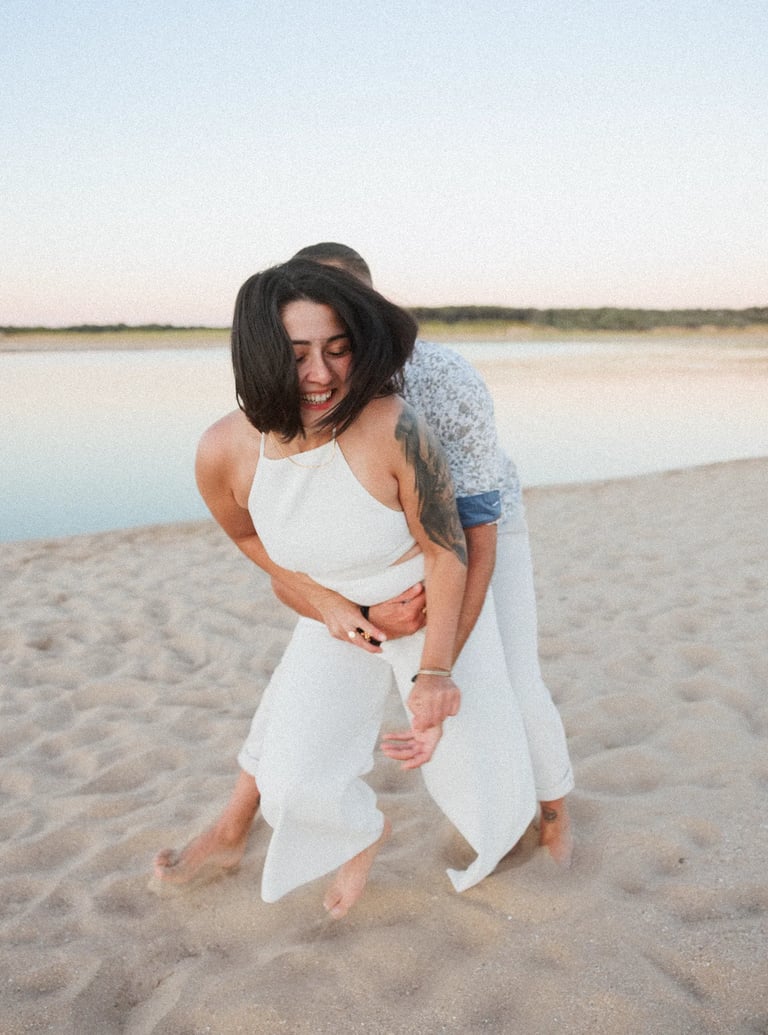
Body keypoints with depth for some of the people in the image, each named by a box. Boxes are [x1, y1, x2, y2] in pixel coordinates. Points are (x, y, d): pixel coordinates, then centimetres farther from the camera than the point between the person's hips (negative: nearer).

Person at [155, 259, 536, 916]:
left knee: (479, 793, 6)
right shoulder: (224, 453, -23)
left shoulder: (393, 429, -35)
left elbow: (446, 552, -22)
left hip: (440, 613, -2)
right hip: (339, 616, 2)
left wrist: (434, 672, -21)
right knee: (292, 774, -8)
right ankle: (230, 836, 30)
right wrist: (321, 601, -7)